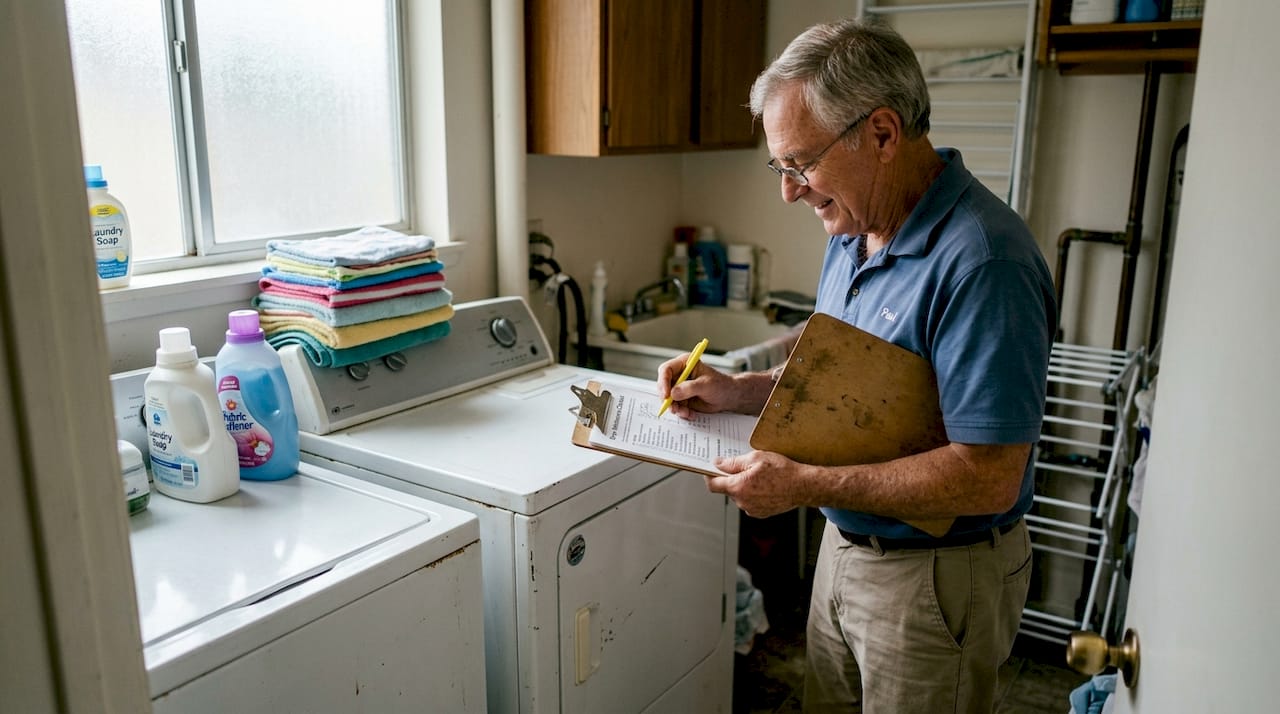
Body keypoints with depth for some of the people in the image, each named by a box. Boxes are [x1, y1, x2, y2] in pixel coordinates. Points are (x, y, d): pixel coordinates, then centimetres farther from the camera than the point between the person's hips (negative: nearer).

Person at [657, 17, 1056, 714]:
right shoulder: (853, 233, 3)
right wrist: (735, 391, -2)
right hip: (845, 544, 8)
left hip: (934, 578, -8)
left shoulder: (982, 262, -28)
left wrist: (804, 484, -27)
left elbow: (988, 479, -30)